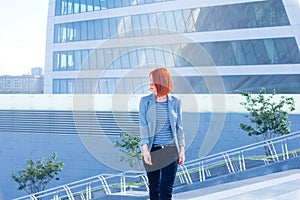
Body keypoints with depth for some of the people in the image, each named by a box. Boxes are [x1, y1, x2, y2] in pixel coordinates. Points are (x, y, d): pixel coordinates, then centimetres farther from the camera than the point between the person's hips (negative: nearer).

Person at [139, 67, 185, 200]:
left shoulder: (175, 102, 1)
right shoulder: (145, 101, -1)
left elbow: (179, 127, 5)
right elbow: (143, 126, -5)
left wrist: (182, 150, 4)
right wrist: (145, 150, -12)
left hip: (170, 150, 0)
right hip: (152, 150, 0)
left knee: (167, 189, -3)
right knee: (154, 188, 8)